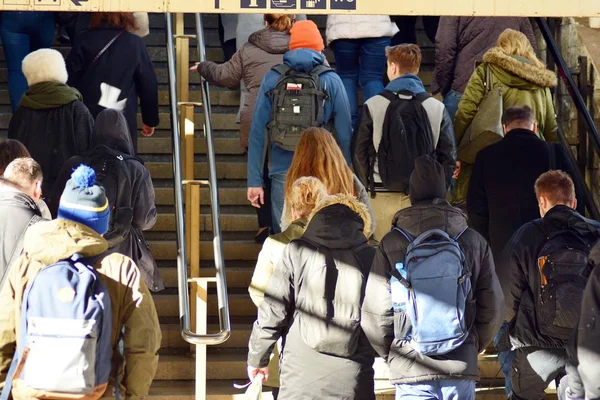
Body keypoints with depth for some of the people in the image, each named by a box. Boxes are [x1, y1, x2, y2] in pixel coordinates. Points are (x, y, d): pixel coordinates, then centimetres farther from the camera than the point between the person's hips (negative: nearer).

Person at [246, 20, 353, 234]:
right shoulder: (331, 81, 1)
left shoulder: (272, 80, 4)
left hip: (282, 174, 1)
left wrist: (255, 180, 4)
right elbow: (344, 134, 0)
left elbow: (257, 132, 2)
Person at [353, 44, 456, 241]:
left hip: (383, 197, -1)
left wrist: (368, 185, 15)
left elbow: (360, 153, 2)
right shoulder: (437, 108, 2)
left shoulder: (372, 106, -3)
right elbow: (448, 156, 4)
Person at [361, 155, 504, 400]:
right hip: (462, 367, 2)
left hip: (411, 369, -2)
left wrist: (389, 352, 15)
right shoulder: (474, 241, 3)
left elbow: (374, 311, -3)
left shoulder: (391, 244, -2)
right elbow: (493, 307, 5)